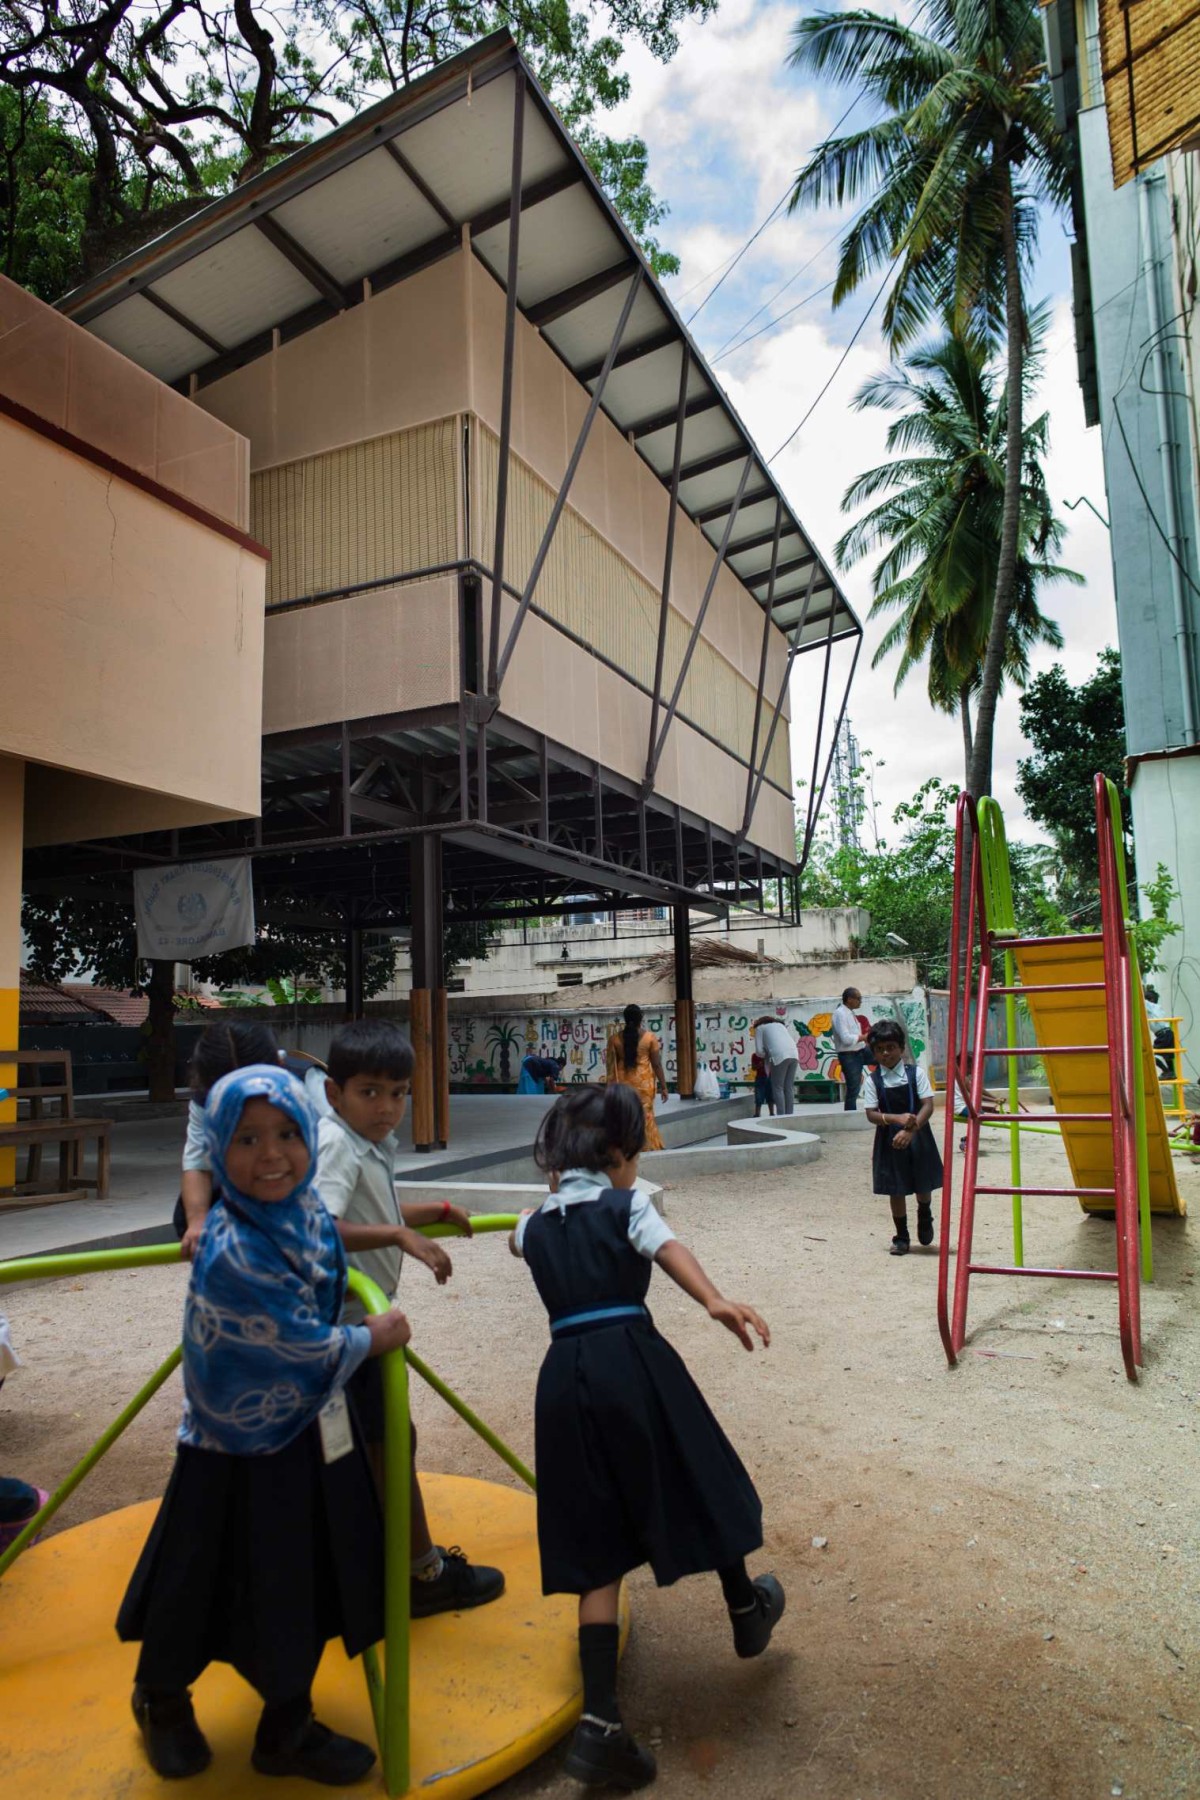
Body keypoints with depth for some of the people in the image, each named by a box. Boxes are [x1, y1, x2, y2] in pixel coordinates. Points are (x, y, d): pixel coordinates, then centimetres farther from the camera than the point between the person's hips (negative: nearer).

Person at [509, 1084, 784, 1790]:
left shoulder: (539, 1224, 16)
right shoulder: (626, 1202, 1)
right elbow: (669, 1249, -20)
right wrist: (715, 1301, -36)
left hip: (565, 1374, 4)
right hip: (630, 1359, -4)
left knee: (599, 1550, 11)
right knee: (696, 1482, 21)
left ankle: (599, 1722, 3)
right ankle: (747, 1611, 45)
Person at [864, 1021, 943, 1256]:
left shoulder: (915, 1072, -7)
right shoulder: (873, 1079, -5)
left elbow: (928, 1105, -13)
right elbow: (871, 1114, -7)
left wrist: (910, 1131, -25)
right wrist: (896, 1118, -25)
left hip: (917, 1137, 0)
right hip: (889, 1139, 0)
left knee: (923, 1185, 12)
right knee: (896, 1190, 5)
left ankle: (925, 1218, 45)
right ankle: (901, 1237, 22)